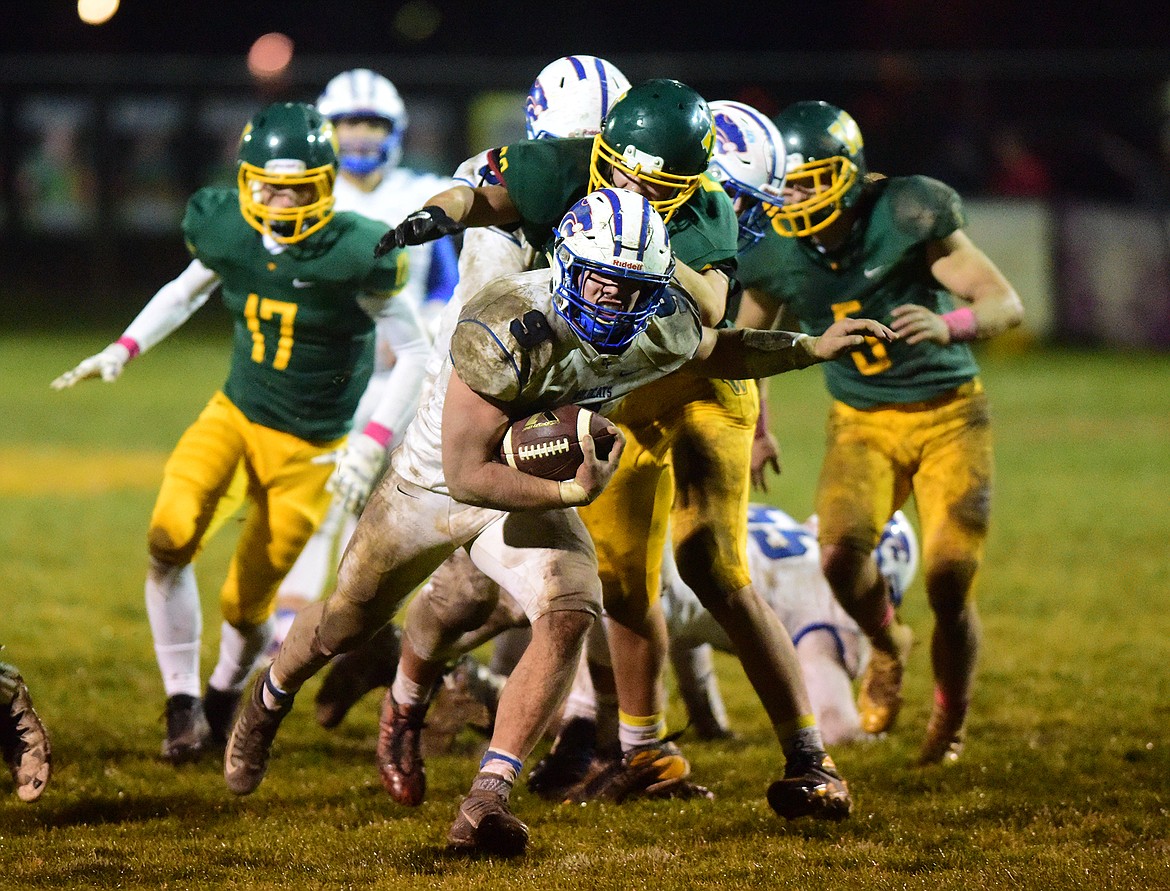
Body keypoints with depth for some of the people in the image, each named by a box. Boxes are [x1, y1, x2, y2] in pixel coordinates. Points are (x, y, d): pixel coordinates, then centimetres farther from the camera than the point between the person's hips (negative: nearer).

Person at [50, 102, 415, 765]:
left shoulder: (354, 255, -24)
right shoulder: (225, 231, -10)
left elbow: (415, 351, -13)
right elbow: (189, 289, 14)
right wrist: (124, 350, 1)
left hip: (308, 448, -3)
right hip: (235, 415, 3)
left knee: (246, 605, 4)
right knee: (169, 540, -21)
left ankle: (226, 694, 39)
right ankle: (183, 704, -4)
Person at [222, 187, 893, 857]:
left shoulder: (661, 328, -19)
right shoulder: (507, 331, -38)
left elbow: (714, 350, 8)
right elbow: (467, 475, -35)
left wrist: (812, 349, -2)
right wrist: (571, 494, -43)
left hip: (533, 489, 3)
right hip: (435, 483, -3)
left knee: (570, 617, -24)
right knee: (346, 626, 16)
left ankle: (487, 802, -22)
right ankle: (269, 705, 50)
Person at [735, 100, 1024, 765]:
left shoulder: (906, 217, -19)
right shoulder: (773, 254, -7)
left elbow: (1008, 305, -19)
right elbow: (747, 337, 15)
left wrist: (950, 325, -39)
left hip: (949, 415, -2)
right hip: (862, 423, 3)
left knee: (950, 590, -11)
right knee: (843, 554, -25)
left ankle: (951, 719, 18)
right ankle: (889, 645, 10)